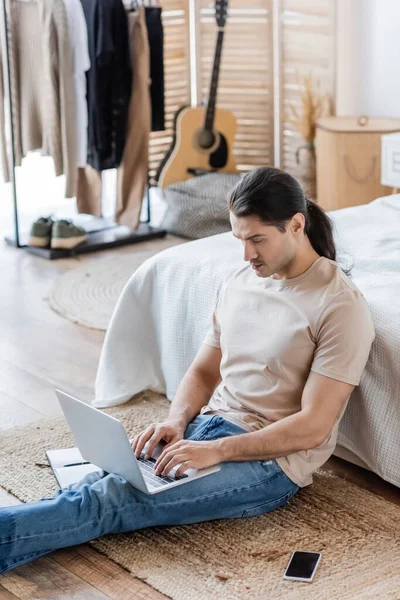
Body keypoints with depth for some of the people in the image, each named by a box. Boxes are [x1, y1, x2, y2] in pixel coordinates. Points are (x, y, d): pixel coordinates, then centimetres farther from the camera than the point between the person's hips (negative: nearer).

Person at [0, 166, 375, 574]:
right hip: (211, 423, 7)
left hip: (272, 459, -7)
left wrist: (216, 451, -25)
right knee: (100, 479, -21)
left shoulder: (340, 306, -14)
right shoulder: (240, 283, 10)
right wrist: (176, 422, -6)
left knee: (115, 498, -26)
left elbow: (313, 427, -18)